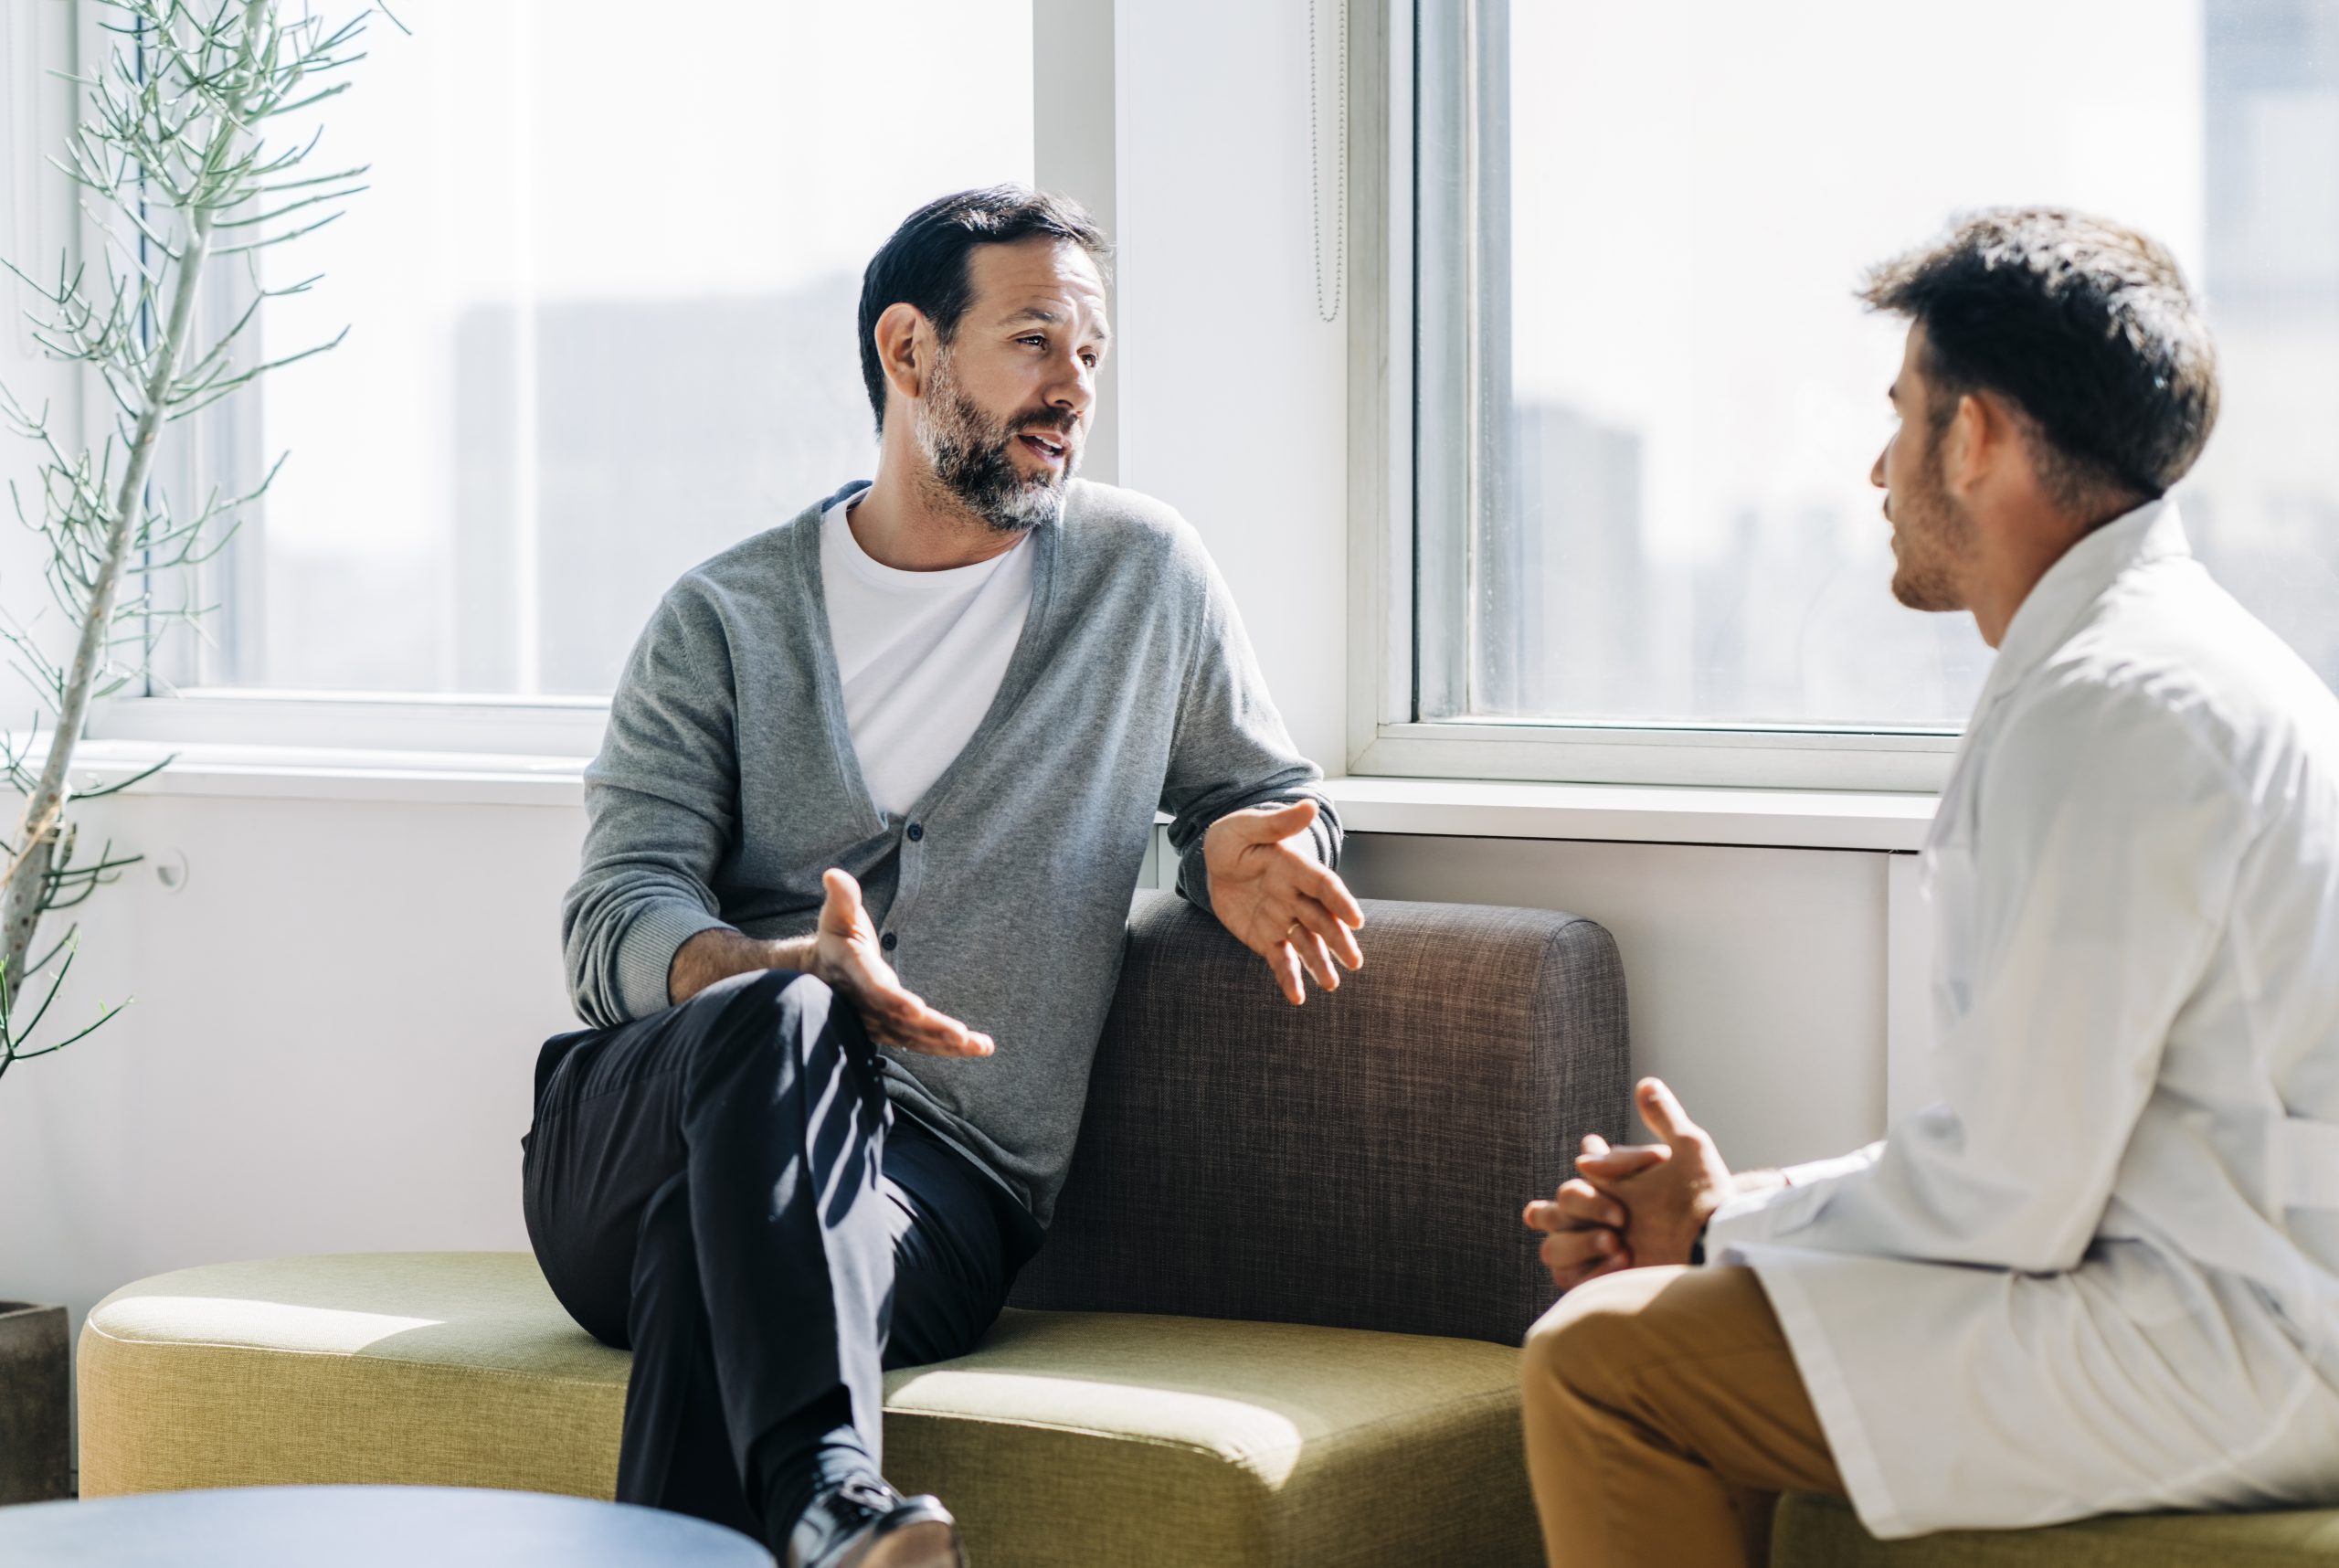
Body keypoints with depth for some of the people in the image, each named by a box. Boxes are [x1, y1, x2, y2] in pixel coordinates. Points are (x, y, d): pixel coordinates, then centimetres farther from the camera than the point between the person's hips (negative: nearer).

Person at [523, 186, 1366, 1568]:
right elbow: (616, 919, 1)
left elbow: (1268, 786, 29)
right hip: (639, 1130, 0)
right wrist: (782, 974, -24)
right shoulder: (727, 617, 11)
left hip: (941, 1187, 0)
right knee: (776, 1020, -38)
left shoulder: (1144, 573, 16)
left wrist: (1243, 851, 2)